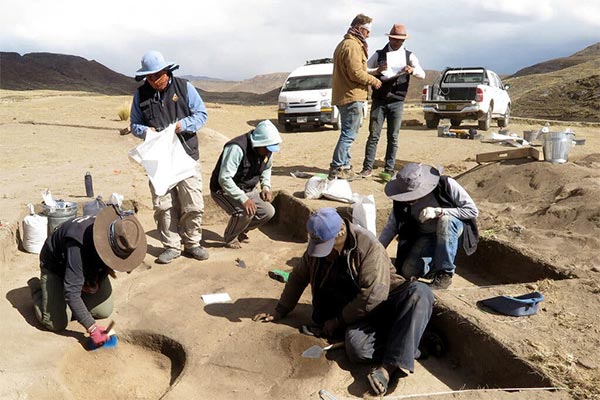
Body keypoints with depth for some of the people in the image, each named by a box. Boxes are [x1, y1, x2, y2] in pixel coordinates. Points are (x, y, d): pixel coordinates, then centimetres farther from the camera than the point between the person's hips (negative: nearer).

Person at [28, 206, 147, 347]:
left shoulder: (118, 235, -25)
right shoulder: (79, 245, -44)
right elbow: (71, 292, -41)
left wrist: (96, 280, -15)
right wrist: (92, 328, -42)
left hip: (88, 266, 5)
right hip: (55, 266, -5)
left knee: (104, 312, -4)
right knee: (57, 323, -12)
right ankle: (36, 287, 15)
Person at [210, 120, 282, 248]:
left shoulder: (268, 150, -6)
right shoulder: (236, 148, -31)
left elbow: (267, 168, 17)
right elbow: (224, 179, -32)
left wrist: (266, 187, 0)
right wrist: (243, 199, -36)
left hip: (247, 190, 8)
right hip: (224, 190, -8)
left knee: (268, 212, -5)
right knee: (246, 211, -31)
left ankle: (241, 231, 19)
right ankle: (230, 238, -2)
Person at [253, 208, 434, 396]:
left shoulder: (368, 246, -19)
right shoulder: (317, 245, 0)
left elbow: (373, 295, -25)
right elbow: (298, 277, 13)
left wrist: (338, 321, -15)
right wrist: (280, 311, 16)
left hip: (381, 302, -2)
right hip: (356, 314, 2)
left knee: (420, 292, -36)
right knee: (356, 347, -34)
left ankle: (388, 368, -42)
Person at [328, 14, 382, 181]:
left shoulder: (344, 44, 21)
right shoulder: (353, 45, -13)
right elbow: (356, 73, -20)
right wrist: (374, 81, -7)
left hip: (343, 96, 11)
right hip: (351, 97, -11)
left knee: (347, 133, 16)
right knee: (349, 134, -7)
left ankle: (345, 165, 21)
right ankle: (337, 168, -7)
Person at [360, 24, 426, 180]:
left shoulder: (409, 56, 10)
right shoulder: (379, 54, 8)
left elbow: (422, 75, 3)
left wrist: (412, 70, -20)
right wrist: (377, 71, -16)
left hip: (397, 102, 1)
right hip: (378, 100, -1)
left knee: (393, 137, 1)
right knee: (374, 135, -2)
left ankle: (389, 170, 5)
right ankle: (367, 167, 2)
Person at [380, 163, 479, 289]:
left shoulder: (446, 185, -26)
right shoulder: (402, 201, -17)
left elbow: (473, 211, -23)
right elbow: (391, 227, -10)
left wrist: (438, 211, -34)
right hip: (425, 236, 3)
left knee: (445, 220, -38)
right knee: (408, 271, -18)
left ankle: (445, 272, -23)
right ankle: (436, 265, 14)